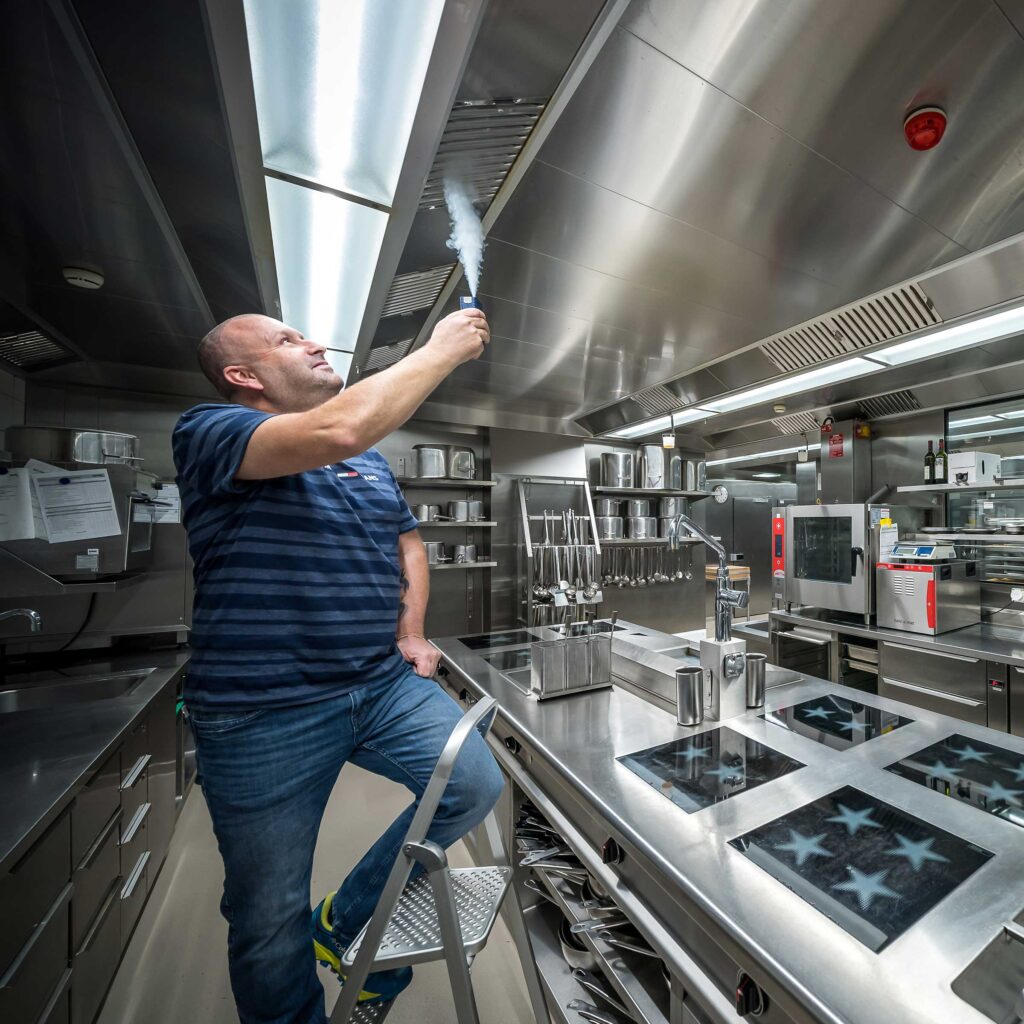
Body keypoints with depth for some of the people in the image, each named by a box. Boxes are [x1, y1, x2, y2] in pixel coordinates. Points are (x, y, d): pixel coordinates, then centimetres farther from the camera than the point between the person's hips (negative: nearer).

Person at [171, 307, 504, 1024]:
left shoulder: (372, 459, 14)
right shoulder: (209, 431, -6)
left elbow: (408, 543, 21)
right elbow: (338, 430, -27)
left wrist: (411, 632, 6)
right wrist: (442, 348, -15)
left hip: (387, 682, 6)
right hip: (264, 710, -4)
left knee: (476, 786, -2)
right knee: (271, 916, 12)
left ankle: (349, 922, 24)